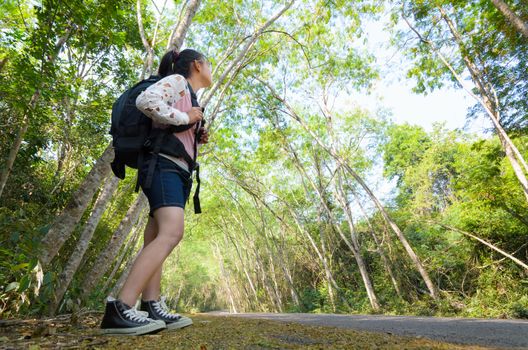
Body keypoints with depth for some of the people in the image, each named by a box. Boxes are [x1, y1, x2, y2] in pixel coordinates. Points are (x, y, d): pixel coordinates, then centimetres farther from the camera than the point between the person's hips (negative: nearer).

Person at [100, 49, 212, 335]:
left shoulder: (190, 97, 29)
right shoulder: (177, 81, 2)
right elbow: (145, 100, -18)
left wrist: (196, 138, 15)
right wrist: (184, 118, -10)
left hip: (176, 171, 10)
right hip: (164, 166, -10)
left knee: (157, 239, 0)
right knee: (171, 233, -26)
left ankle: (151, 308, 0)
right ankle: (119, 309, -29)